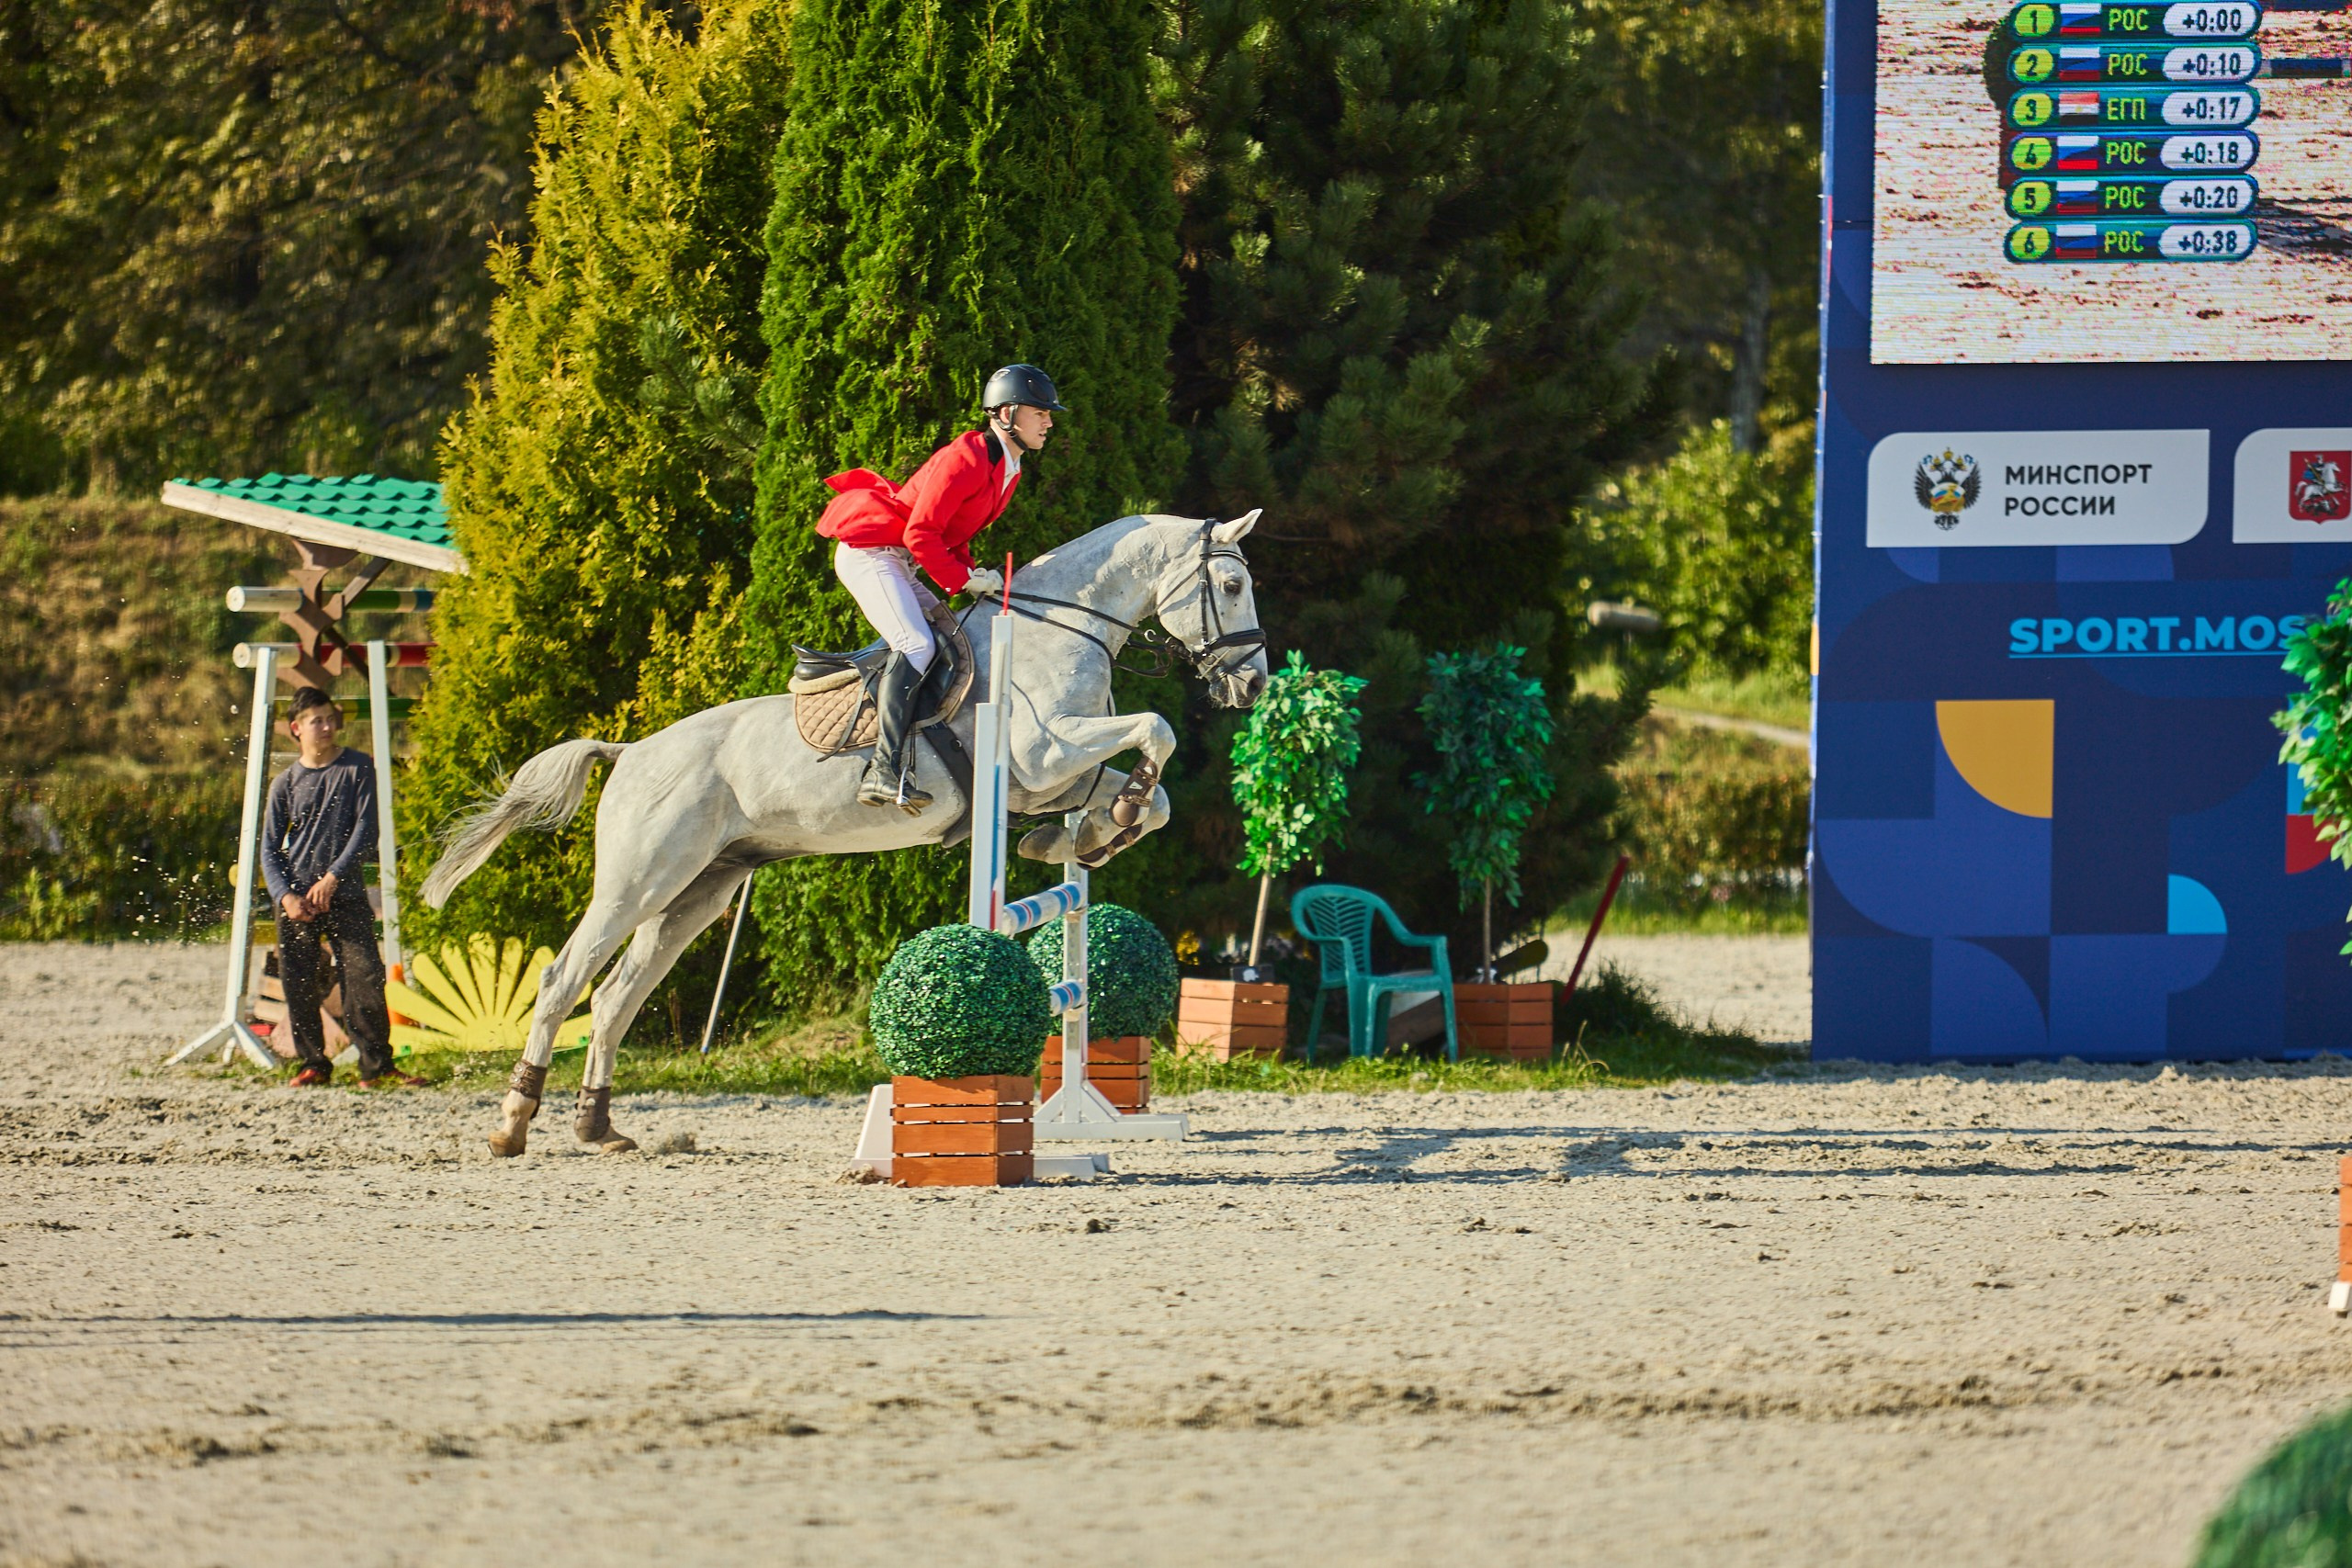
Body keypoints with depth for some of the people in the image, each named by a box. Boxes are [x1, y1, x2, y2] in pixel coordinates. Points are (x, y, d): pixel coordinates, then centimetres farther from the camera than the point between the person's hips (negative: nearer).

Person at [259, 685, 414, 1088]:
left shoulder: (357, 769, 2)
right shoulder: (286, 783, 7)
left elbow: (366, 829, -3)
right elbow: (270, 848, 8)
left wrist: (333, 877, -11)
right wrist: (285, 895, -7)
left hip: (345, 893, -2)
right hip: (296, 898, 2)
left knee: (365, 975, -12)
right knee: (300, 985, 1)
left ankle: (376, 1064, -9)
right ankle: (314, 1064, 12)